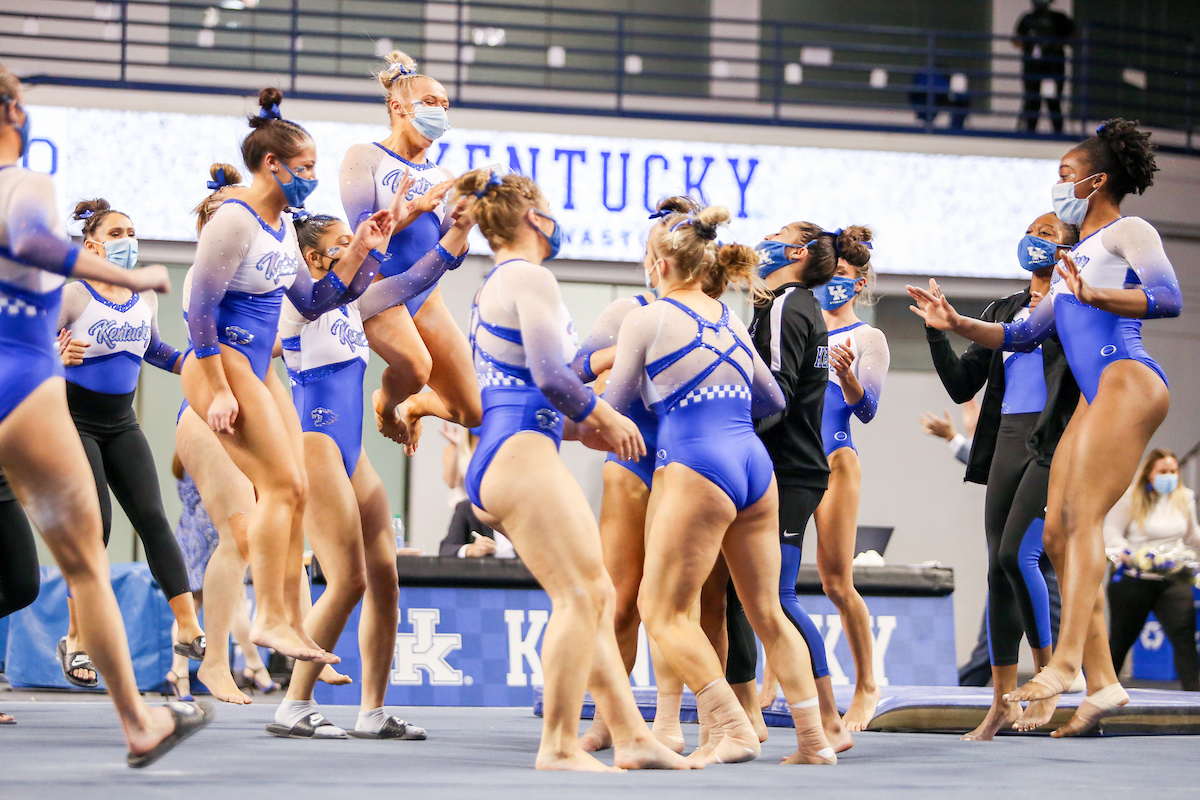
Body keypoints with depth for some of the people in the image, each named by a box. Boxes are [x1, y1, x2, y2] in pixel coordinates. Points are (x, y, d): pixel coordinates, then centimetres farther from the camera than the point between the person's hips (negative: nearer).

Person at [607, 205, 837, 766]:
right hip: (756, 466, 7)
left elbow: (615, 405, 10)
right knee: (767, 612, 12)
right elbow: (773, 400, 29)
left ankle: (731, 728, -13)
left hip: (698, 470, -7)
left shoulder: (647, 320, 1)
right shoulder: (731, 323, 19)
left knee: (662, 609, -1)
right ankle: (814, 740, 9)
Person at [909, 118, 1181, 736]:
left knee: (1083, 515, -20)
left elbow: (1169, 298, -14)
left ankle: (1067, 659, -30)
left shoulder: (1127, 232, 4)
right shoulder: (1074, 260, 31)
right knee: (1056, 530, -2)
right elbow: (1022, 336, 34)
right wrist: (956, 325, 22)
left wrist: (1094, 295, -26)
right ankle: (1101, 680, -6)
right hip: (1095, 396, 9)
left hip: (1129, 379, -9)